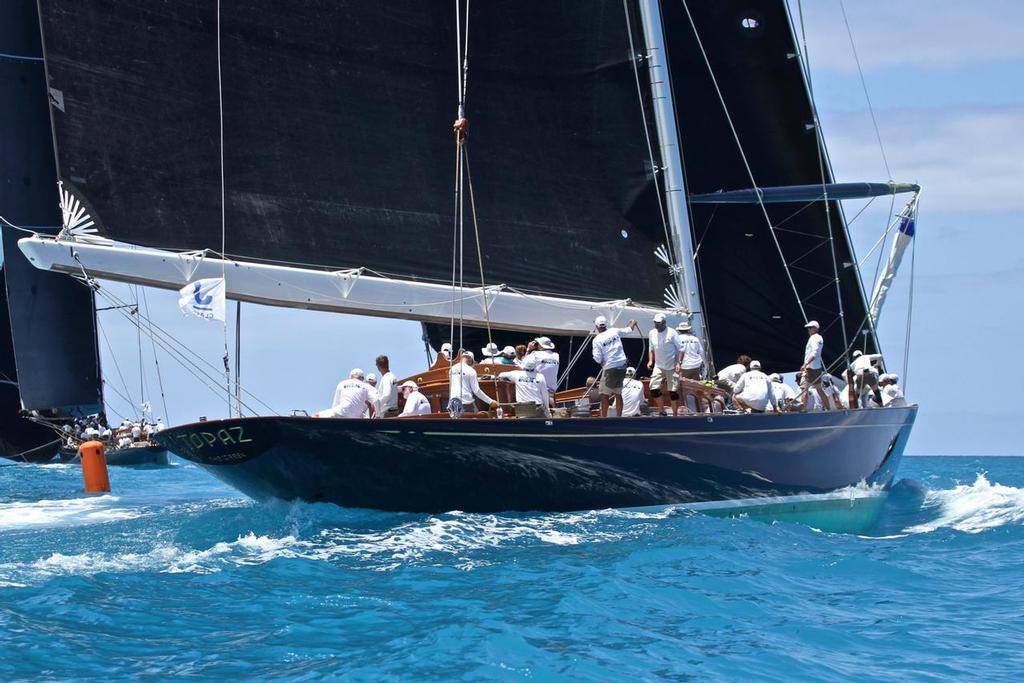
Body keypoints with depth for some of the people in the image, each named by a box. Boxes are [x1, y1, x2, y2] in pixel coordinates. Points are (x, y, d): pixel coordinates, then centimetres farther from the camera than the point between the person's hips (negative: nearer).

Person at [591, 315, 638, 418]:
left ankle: (604, 417, 1)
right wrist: (633, 324, 42)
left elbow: (598, 359, -13)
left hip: (609, 368, -5)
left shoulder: (597, 340, -9)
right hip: (622, 366, 5)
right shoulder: (615, 331, 2)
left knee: (604, 394, 4)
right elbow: (628, 330, 21)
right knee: (618, 393, 14)